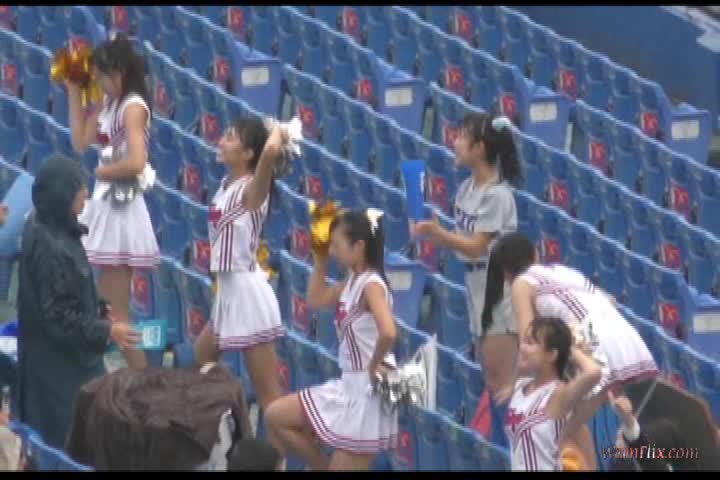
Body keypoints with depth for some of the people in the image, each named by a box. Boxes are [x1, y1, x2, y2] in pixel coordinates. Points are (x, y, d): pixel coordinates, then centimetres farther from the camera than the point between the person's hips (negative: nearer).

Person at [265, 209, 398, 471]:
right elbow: (315, 300, 23)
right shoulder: (351, 282, 7)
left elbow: (388, 332, -39)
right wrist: (320, 259, 13)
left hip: (367, 392, -10)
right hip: (348, 386, 10)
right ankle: (324, 467, 21)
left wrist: (374, 366, -22)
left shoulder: (372, 285, -22)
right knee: (276, 417, 15)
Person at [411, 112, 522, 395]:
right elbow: (463, 239, 9)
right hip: (477, 286, 9)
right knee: (491, 379, 13)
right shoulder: (468, 188, 8)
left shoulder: (497, 195, -17)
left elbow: (476, 247, -19)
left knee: (499, 380, -7)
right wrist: (430, 232, -7)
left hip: (499, 289, -9)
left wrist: (436, 232, -32)